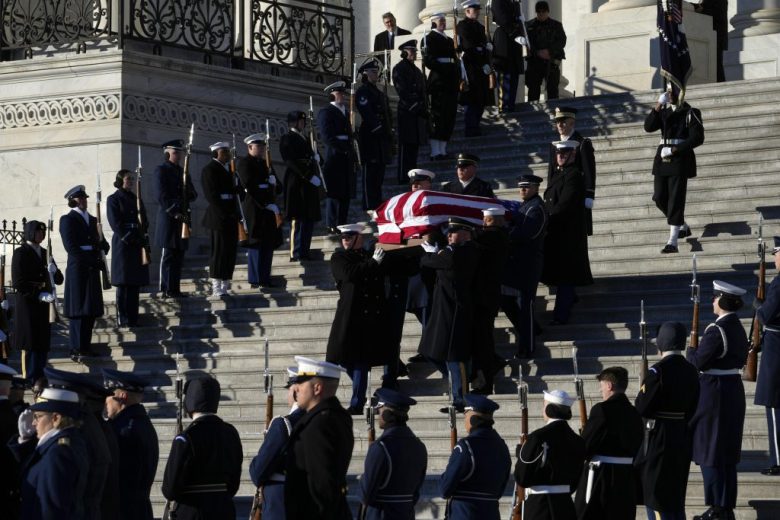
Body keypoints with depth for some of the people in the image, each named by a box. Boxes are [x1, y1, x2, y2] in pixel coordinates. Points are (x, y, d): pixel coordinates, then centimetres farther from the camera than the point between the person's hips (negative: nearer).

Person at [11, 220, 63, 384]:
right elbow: (18, 283, -13)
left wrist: (53, 270, -8)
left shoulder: (44, 253, 15)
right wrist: (39, 295, -19)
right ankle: (27, 381, -2)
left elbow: (59, 280, 14)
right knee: (29, 345, -5)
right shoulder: (21, 253, -5)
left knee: (42, 345, 5)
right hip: (27, 304, -6)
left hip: (43, 306, 6)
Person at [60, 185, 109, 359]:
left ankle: (85, 346, 11)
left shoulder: (92, 220, 18)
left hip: (92, 270, 7)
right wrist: (94, 260, -18)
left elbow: (102, 243, 17)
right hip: (77, 270, -7)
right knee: (78, 310, -8)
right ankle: (76, 349, -8)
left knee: (91, 310, 6)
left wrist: (102, 245, -8)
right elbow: (71, 247, -12)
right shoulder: (68, 220, -3)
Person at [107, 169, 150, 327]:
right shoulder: (113, 199, 0)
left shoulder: (136, 199, 18)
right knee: (123, 284, -6)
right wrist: (128, 238, -16)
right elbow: (115, 223, -9)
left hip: (137, 245, 6)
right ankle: (123, 319, -6)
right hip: (123, 244, -6)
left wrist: (141, 234, -5)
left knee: (135, 284, 4)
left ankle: (133, 319, 6)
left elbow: (144, 221, 14)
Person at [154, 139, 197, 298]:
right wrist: (175, 213, -18)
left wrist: (189, 194, -5)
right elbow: (163, 195, -11)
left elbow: (193, 195, 18)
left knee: (178, 255, 6)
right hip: (168, 217, -7)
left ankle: (175, 289, 9)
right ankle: (165, 289, -6)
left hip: (182, 217, 7)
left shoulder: (182, 172, 20)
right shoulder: (161, 170, -3)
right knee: (168, 255, -7)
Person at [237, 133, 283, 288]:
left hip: (268, 210, 8)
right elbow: (249, 185, -14)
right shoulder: (244, 163, -5)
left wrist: (273, 181, -4)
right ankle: (256, 281, -8)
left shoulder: (265, 163, 21)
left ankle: (265, 279, 11)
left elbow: (275, 184, 21)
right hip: (254, 210, -8)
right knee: (256, 245, -9)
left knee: (268, 245, 7)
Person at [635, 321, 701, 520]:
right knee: (676, 497, 16)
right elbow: (691, 409, 10)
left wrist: (642, 392, 2)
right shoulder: (691, 371, 4)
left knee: (655, 497, 0)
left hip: (658, 438, -7)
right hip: (682, 437, 7)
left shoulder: (658, 371, -18)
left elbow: (642, 408, -17)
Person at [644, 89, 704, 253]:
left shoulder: (690, 113, -3)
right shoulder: (664, 111, 13)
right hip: (662, 160, 6)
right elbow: (649, 127, -2)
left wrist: (674, 150, -16)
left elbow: (697, 138, -11)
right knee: (659, 198, 5)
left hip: (680, 160, -6)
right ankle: (683, 227, 28)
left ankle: (672, 242, -9)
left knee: (675, 200, -9)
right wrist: (658, 106, -13)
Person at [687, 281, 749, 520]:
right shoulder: (738, 328, 7)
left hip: (714, 394, -9)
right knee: (728, 453, 14)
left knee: (710, 452, 0)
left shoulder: (716, 331, -20)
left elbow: (699, 362, -19)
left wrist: (691, 349, 1)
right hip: (734, 390, 9)